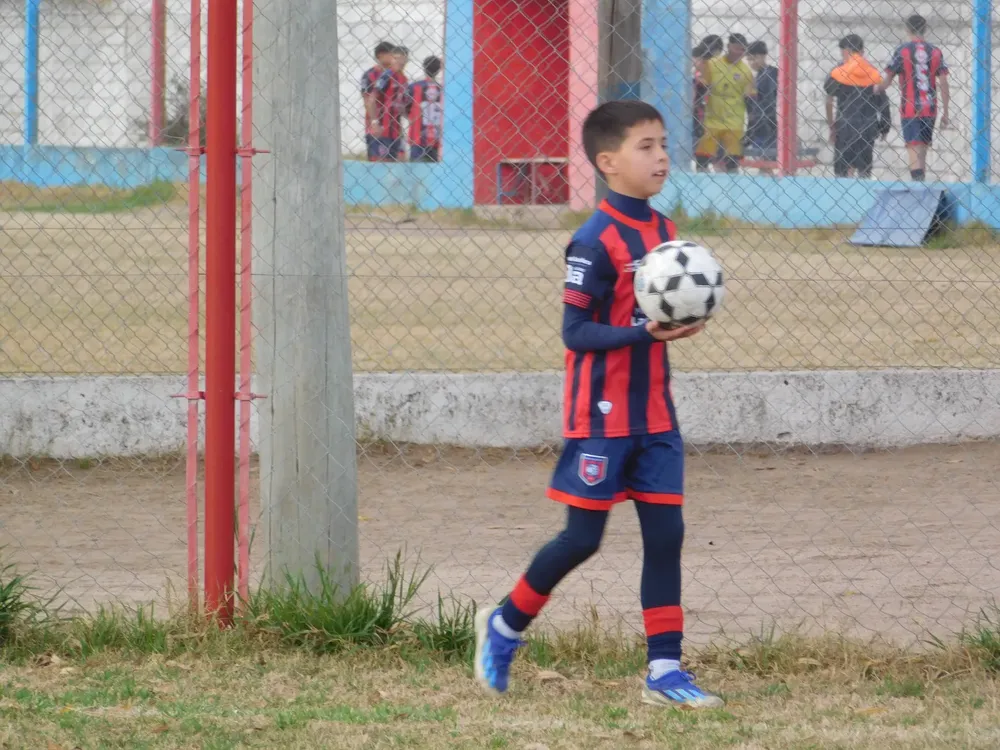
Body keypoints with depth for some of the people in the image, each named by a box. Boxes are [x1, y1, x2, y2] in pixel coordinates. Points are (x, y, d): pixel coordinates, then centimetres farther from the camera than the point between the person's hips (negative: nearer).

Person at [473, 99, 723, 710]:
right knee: (583, 538, 1)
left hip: (654, 414, 7)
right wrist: (646, 333, -26)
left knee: (666, 533, 2)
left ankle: (665, 669, 5)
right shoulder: (596, 241, -16)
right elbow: (577, 332, -17)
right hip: (602, 415, -7)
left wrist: (680, 323, -2)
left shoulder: (664, 232, 8)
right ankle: (505, 626, 22)